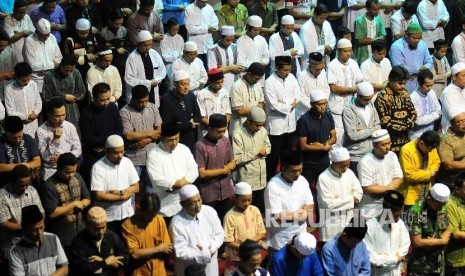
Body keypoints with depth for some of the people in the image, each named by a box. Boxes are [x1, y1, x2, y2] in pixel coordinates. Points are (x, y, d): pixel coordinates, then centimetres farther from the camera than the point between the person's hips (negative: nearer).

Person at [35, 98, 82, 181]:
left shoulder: (70, 127, 1)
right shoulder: (41, 131, -9)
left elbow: (77, 150, 4)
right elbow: (46, 157, -12)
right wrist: (55, 139, -22)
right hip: (50, 171, -3)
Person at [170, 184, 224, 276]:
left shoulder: (210, 211, -7)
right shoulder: (177, 223, -21)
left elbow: (220, 234, 2)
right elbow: (181, 253, -22)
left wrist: (211, 249, -17)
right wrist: (206, 253, -20)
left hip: (210, 267, 4)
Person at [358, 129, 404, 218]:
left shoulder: (392, 156, 1)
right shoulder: (365, 162, -18)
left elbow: (399, 178, 2)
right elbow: (367, 189, -21)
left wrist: (380, 191, -13)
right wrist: (389, 188, -10)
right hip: (372, 207, -5)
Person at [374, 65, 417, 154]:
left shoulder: (404, 93, 8)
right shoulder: (382, 97, -13)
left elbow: (413, 113, 8)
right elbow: (386, 123, -18)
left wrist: (408, 124, -12)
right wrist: (406, 126, -10)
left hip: (405, 140, 6)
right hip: (391, 143, -6)